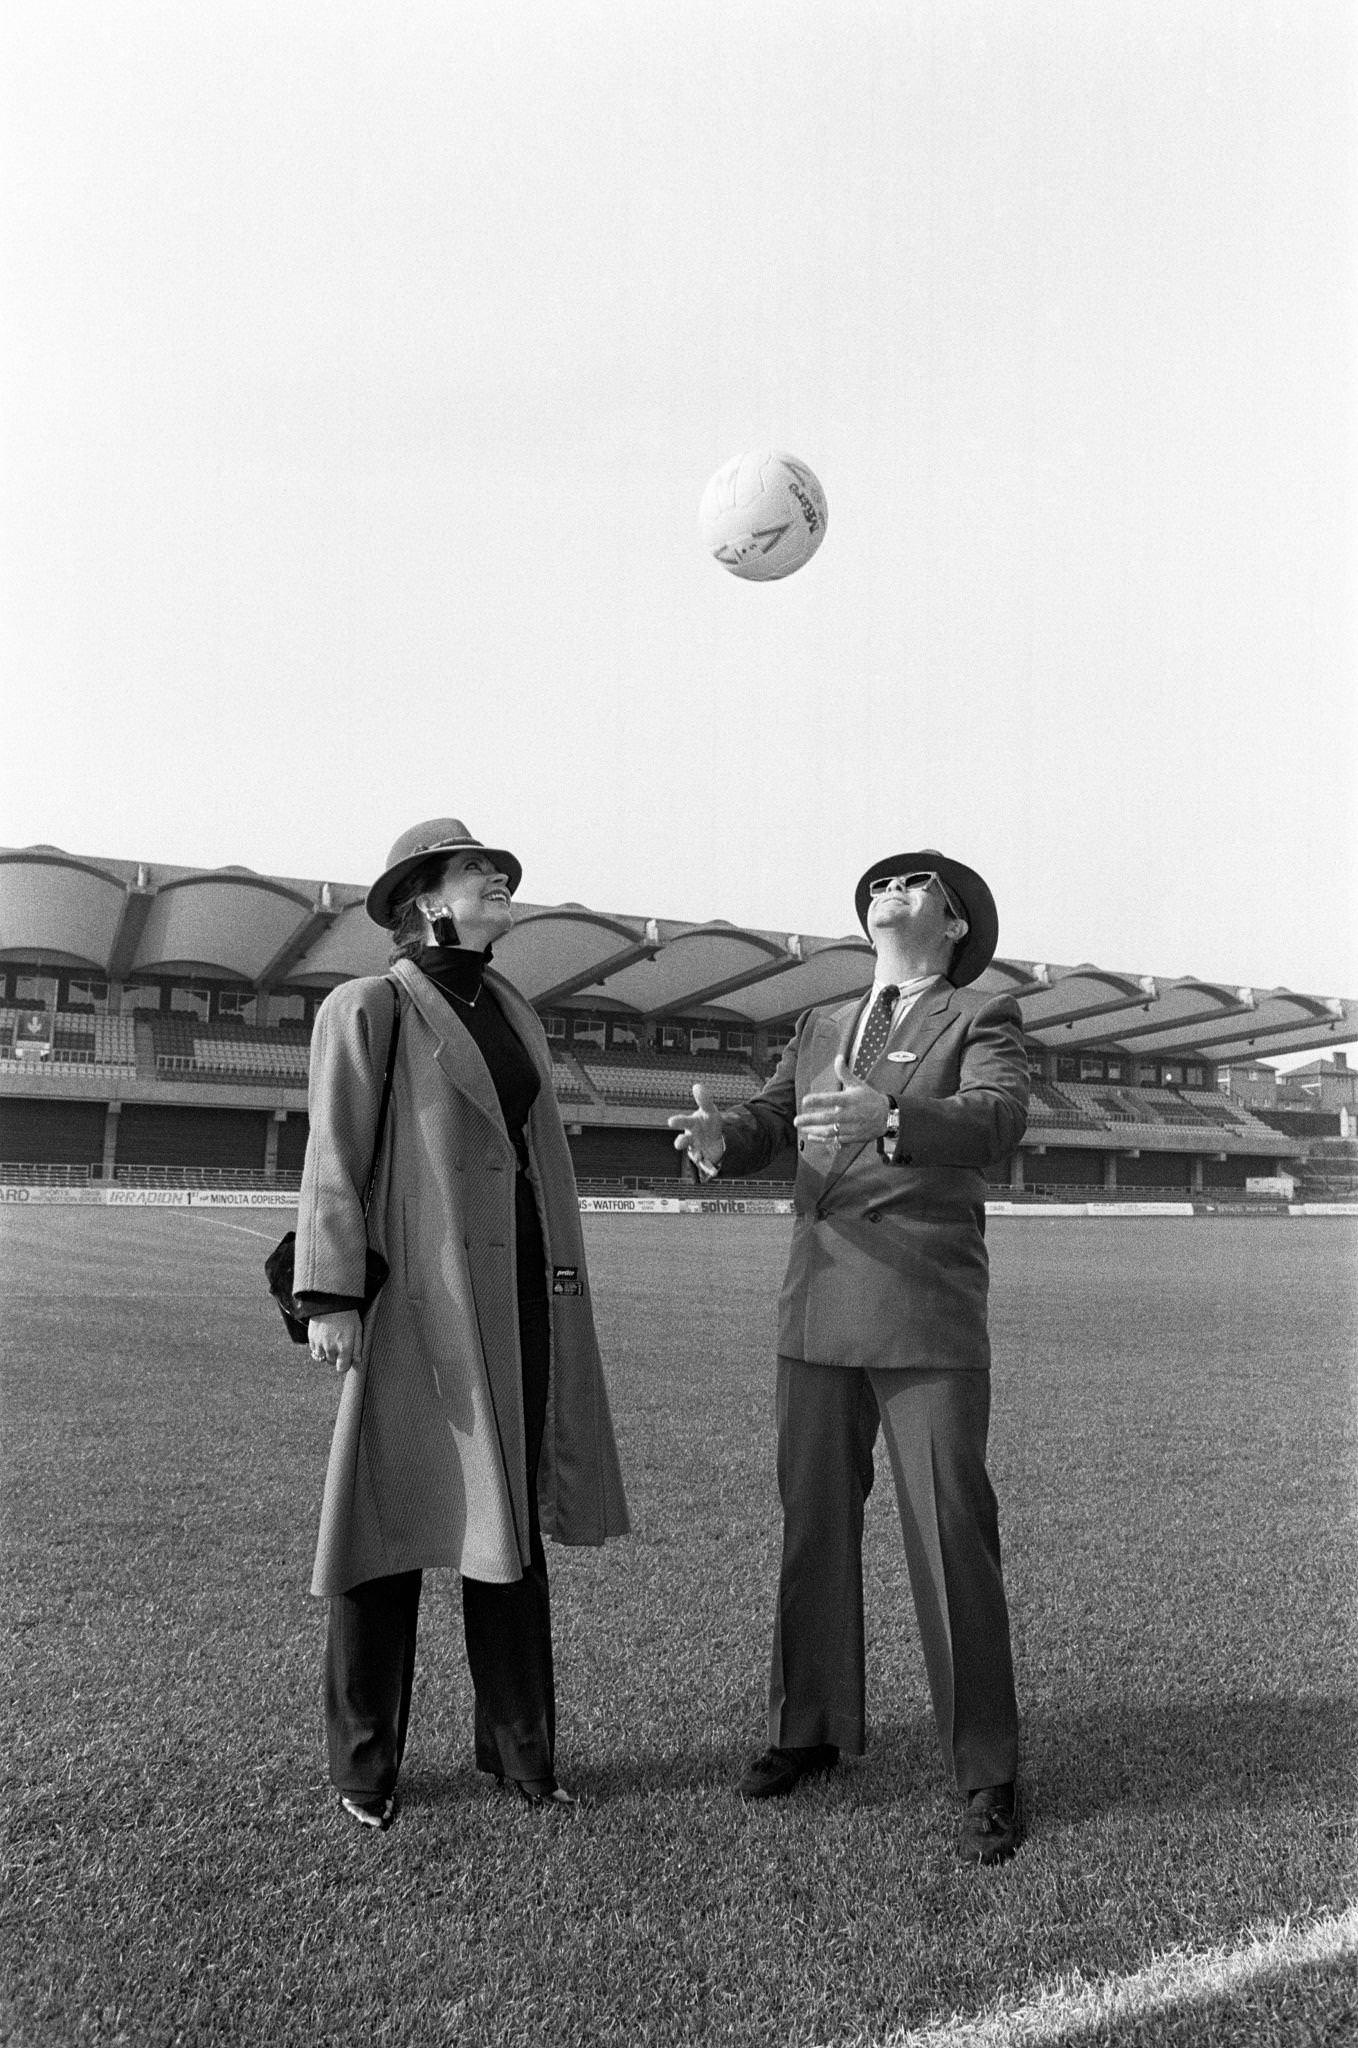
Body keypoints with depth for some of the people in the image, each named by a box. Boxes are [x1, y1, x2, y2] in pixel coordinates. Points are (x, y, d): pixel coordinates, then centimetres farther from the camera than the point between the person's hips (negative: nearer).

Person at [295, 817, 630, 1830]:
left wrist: (565, 1295, 14)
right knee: (393, 1514, 3)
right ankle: (366, 1764, 19)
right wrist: (329, 1298, -14)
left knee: (511, 1516, 11)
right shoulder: (367, 1008, -4)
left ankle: (520, 1747, 22)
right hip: (416, 1295, -6)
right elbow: (334, 1156, -8)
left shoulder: (514, 1011, 15)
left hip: (523, 1293, 6)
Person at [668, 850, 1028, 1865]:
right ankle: (813, 1726, 29)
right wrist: (716, 1135, -22)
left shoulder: (986, 1019, 1)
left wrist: (887, 1119, -41)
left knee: (953, 1543, -4)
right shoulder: (822, 1028, 17)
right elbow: (766, 1131, 4)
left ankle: (987, 1772, 12)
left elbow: (994, 1124, -20)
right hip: (822, 1313, 5)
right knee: (814, 1528, 11)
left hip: (930, 1320, -5)